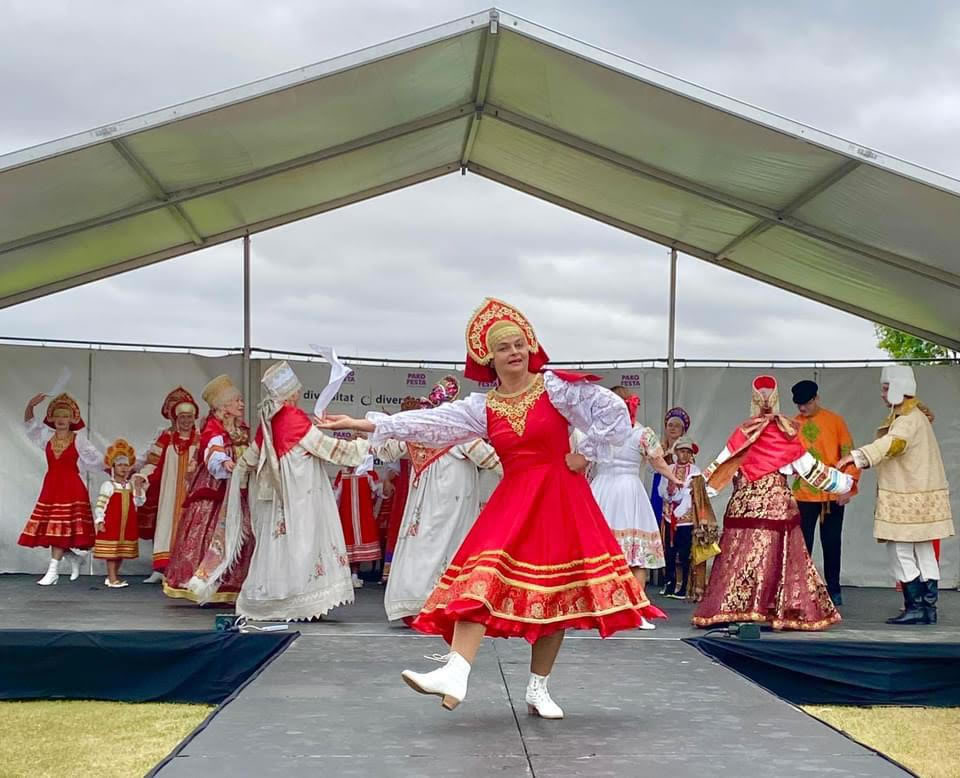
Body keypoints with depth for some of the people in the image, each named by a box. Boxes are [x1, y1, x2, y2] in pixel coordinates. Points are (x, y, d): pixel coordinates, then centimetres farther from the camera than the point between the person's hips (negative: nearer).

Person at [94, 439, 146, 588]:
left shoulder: (131, 486, 10)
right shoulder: (108, 485, -6)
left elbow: (139, 502, 4)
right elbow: (100, 504, -8)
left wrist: (139, 488, -7)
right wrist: (99, 521, -13)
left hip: (127, 525, 6)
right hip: (111, 524, -6)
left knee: (121, 552, 11)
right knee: (111, 552, -4)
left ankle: (113, 576, 23)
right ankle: (112, 580, -2)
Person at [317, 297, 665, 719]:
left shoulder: (557, 387, -2)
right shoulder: (482, 408, 6)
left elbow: (614, 411, -3)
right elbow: (430, 423, 0)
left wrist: (587, 453, -4)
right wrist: (368, 424, -7)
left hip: (561, 498, -2)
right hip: (512, 501, 2)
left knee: (555, 592, 0)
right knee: (482, 577, -17)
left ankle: (538, 689, 12)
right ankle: (455, 674, -29)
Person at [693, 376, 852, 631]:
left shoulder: (744, 432, 0)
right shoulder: (787, 433, 1)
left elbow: (721, 464, 2)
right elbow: (810, 468, 6)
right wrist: (842, 481, 20)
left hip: (745, 504, 0)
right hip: (778, 503, 0)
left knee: (739, 556, 1)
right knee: (781, 559, 5)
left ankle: (725, 609, -1)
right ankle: (788, 612, 8)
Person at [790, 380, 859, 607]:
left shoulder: (835, 421, -1)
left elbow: (849, 453, -2)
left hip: (832, 494, -1)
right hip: (803, 494, 1)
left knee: (831, 543, 7)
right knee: (803, 544, -1)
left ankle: (833, 590, 18)